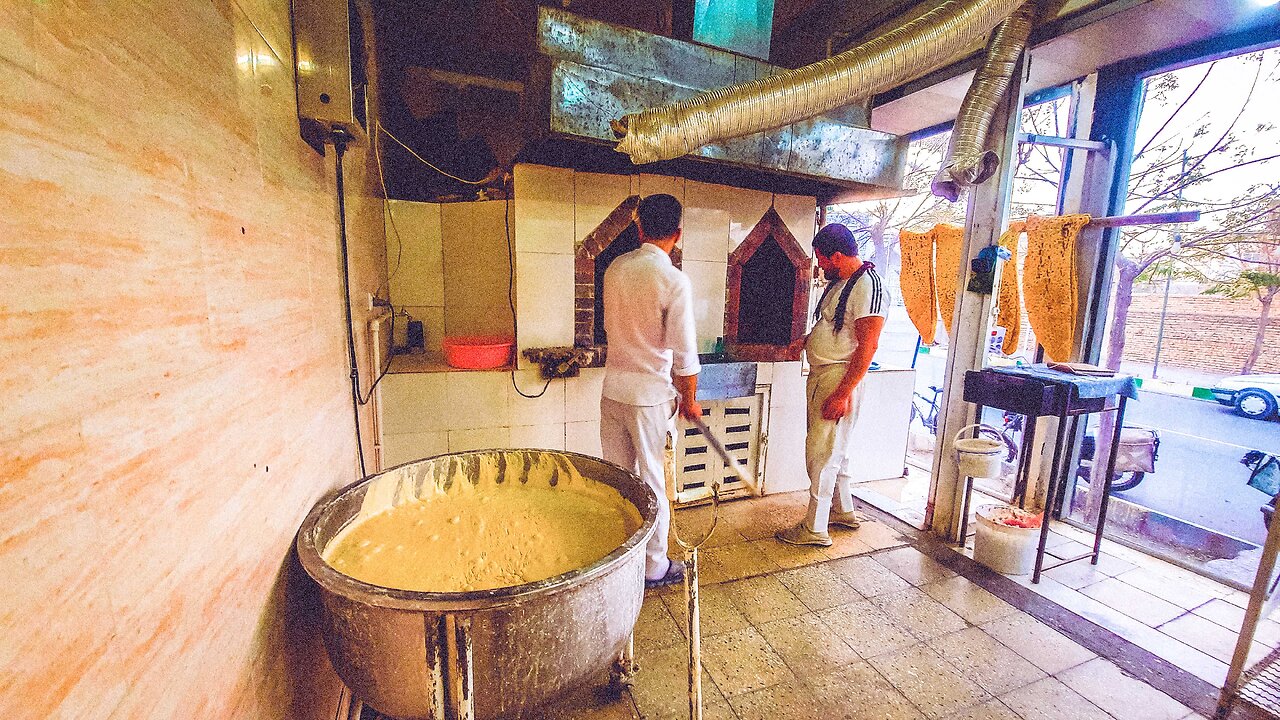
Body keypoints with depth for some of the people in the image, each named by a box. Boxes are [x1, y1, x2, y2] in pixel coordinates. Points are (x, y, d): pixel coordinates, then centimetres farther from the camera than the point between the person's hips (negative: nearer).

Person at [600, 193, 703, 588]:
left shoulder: (615, 267, 2)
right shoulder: (675, 281, -15)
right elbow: (684, 352, -13)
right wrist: (690, 398, 1)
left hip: (613, 388, 5)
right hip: (651, 395, -5)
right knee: (652, 481, 9)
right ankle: (654, 566, 26)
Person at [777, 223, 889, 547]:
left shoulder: (869, 286, -17)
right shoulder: (839, 282, 13)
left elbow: (867, 345, -22)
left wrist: (842, 394, -24)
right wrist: (808, 339, 11)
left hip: (839, 378, -10)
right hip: (821, 375, 10)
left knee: (822, 453, -3)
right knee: (834, 449, 19)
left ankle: (815, 528, 10)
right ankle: (844, 511, 36)